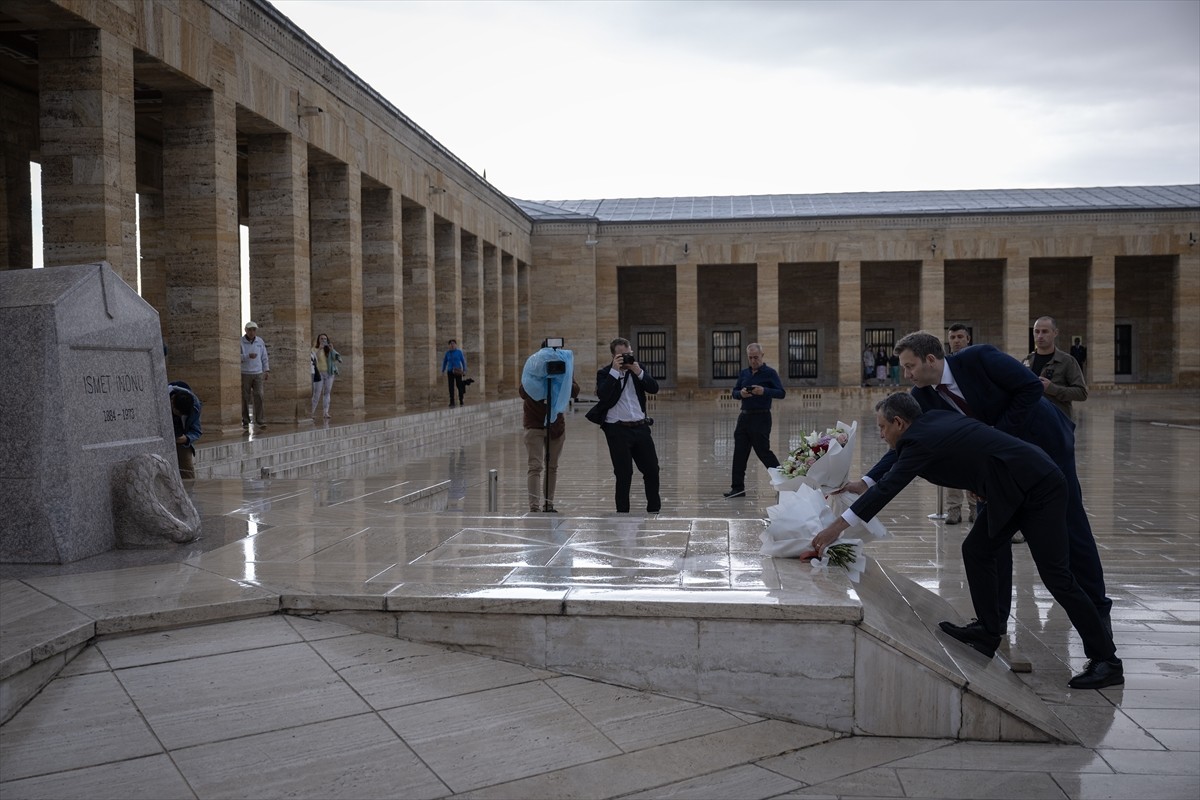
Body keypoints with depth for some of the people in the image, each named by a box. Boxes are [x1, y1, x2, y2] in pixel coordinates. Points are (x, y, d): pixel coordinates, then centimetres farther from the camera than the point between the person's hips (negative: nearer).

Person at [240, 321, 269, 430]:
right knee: (245, 398, 1)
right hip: (244, 373, -2)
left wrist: (267, 370, 6)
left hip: (258, 373, 3)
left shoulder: (260, 342, 8)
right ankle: (245, 421, 10)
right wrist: (248, 356, -26)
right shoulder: (240, 342, -4)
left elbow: (264, 357, 13)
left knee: (258, 396, -7)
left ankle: (259, 420, -6)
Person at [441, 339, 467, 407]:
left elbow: (463, 361, 0)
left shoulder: (459, 352, 0)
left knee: (459, 386, -4)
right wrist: (443, 371, 6)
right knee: (451, 387, -3)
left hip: (458, 372, -2)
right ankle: (452, 403, 0)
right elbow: (444, 362, 11)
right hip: (450, 372, 2)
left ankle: (461, 402, 7)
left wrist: (464, 370, -9)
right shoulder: (447, 353, 5)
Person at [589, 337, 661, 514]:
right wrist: (615, 371, -18)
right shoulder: (604, 373, -1)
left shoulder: (638, 369, 11)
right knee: (624, 473, 0)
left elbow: (654, 388, 0)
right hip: (617, 429, -4)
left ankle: (654, 509, 23)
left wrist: (638, 372, -12)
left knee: (652, 469, 8)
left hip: (640, 427, 4)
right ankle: (622, 511, 12)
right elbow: (602, 395, -18)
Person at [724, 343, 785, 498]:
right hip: (745, 416, 6)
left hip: (761, 418, -6)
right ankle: (738, 488, 10)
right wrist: (741, 393, -7)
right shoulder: (744, 373, 13)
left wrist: (764, 391, -25)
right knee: (739, 453, 4)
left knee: (763, 451, -4)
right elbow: (734, 392, 15)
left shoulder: (770, 373, -4)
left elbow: (781, 393, -11)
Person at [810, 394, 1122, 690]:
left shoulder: (922, 440, -15)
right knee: (976, 550, 9)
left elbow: (888, 488, -21)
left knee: (1056, 575, -7)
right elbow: (898, 462, 27)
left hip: (1039, 489, -10)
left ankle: (1106, 661, 1)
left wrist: (838, 526, -19)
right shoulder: (931, 420, 11)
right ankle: (988, 633, 16)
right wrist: (863, 484, 30)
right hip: (1017, 491, 10)